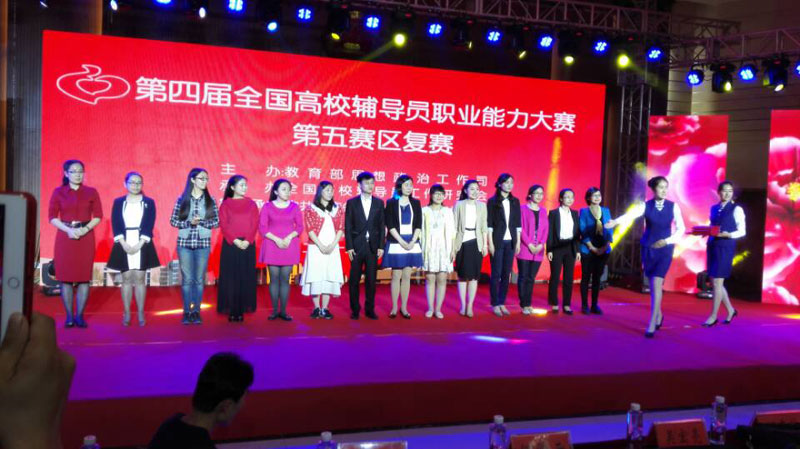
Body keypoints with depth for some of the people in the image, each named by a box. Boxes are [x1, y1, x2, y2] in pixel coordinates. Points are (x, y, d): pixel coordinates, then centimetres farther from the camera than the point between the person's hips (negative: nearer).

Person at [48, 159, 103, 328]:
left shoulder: (91, 192, 6)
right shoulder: (58, 192, 5)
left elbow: (98, 216, 4)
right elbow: (53, 217, 2)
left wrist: (85, 229, -12)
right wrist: (68, 230, -13)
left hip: (86, 237, 0)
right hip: (65, 237, 0)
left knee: (84, 277, -1)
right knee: (66, 277, -1)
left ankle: (79, 315, 7)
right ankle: (69, 316, 8)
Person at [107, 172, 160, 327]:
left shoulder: (149, 202, 4)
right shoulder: (118, 202, 6)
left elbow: (149, 225, -3)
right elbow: (115, 225, -1)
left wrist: (139, 244, -13)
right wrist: (124, 244, -13)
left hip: (142, 245, -1)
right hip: (123, 245, 1)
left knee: (139, 278, 0)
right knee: (126, 278, 3)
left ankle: (140, 313, 4)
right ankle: (126, 314, 7)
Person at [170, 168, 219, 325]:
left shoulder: (210, 200, 4)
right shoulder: (181, 199, 1)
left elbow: (216, 222, 3)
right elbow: (173, 220, 1)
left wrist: (201, 222, -13)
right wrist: (189, 222, -14)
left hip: (203, 244, 1)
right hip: (184, 243, -1)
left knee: (199, 279, 5)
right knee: (187, 279, 2)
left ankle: (196, 312, 14)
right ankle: (187, 312, 11)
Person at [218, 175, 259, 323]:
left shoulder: (251, 204, 9)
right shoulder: (226, 204, 4)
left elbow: (255, 224, 2)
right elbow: (223, 225, -3)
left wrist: (247, 241, -12)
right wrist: (236, 241, -14)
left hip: (248, 245, 2)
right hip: (230, 245, -2)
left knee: (246, 277, 1)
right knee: (230, 277, -1)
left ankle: (242, 310, 6)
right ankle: (231, 311, 3)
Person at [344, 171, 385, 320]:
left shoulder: (379, 203, 7)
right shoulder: (352, 203, 2)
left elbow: (381, 226, 6)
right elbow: (347, 226, 0)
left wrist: (381, 246, -1)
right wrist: (349, 247, -7)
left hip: (373, 246, 1)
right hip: (357, 246, -1)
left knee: (371, 280, 4)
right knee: (354, 280, 3)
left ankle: (370, 309, 14)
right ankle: (355, 310, 13)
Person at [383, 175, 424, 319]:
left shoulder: (415, 203, 8)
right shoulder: (391, 203, -1)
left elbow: (418, 225, 4)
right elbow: (390, 225, -6)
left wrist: (412, 242, -8)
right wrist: (402, 242, -13)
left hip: (412, 244, 3)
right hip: (396, 243, -3)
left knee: (407, 277, 5)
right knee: (396, 276, 0)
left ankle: (404, 307, 11)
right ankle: (394, 308, 7)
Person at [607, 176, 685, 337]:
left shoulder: (673, 206, -3)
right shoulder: (645, 206, -5)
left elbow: (681, 229, -2)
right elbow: (631, 214, -23)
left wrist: (667, 241, -19)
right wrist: (615, 222, -44)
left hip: (665, 249, -1)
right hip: (648, 248, 1)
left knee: (656, 284, -11)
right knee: (654, 284, 11)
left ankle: (652, 324, -7)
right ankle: (659, 314, 33)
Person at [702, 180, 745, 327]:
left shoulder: (736, 209, -4)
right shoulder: (714, 208, 12)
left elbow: (742, 231, -5)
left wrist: (728, 235, -21)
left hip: (726, 247, -6)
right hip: (712, 246, 6)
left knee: (717, 282, -5)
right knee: (715, 281, 9)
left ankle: (713, 316, 4)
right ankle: (730, 310, 26)